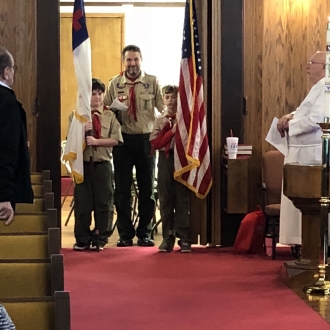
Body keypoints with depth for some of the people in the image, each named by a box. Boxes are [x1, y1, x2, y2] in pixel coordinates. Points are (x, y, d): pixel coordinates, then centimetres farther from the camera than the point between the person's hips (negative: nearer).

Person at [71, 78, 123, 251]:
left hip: (103, 164, 0)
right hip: (83, 163, 0)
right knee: (82, 202, 2)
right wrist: (82, 130, -17)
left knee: (103, 202, 3)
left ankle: (100, 240, 12)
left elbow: (116, 139, -5)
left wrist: (97, 141, -16)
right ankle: (82, 240, 12)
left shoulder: (109, 115, 5)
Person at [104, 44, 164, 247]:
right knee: (122, 188, 3)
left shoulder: (152, 82, 1)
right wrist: (115, 106, -14)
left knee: (147, 188, 6)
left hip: (146, 139, 0)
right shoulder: (114, 84, 5)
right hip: (123, 139, 1)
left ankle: (144, 233, 16)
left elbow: (163, 109, -2)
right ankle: (125, 234, 12)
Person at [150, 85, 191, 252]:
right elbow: (155, 143, -3)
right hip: (165, 159, 2)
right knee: (165, 200, 4)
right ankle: (167, 238, 10)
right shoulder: (160, 120, 8)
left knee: (182, 199, 0)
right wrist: (172, 131, -10)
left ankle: (184, 238, 5)